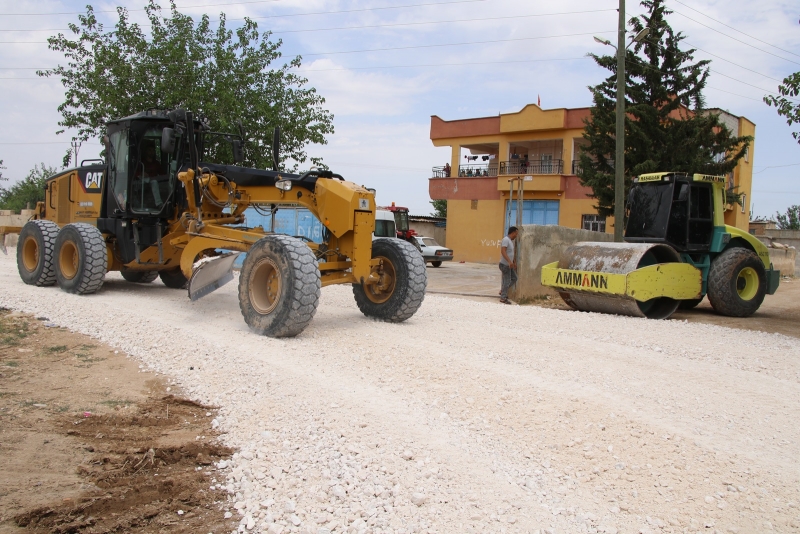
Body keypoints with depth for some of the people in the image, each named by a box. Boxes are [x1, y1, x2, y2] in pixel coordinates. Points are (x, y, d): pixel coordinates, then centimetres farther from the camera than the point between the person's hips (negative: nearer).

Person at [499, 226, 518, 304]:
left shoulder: (511, 241, 14)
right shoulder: (506, 240, -17)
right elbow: (503, 251, -27)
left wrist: (515, 262, 25)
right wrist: (509, 261, -34)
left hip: (509, 265, 10)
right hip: (505, 264, -10)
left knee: (514, 278, 13)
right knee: (507, 281, -5)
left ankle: (502, 290, 21)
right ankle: (503, 298, 2)